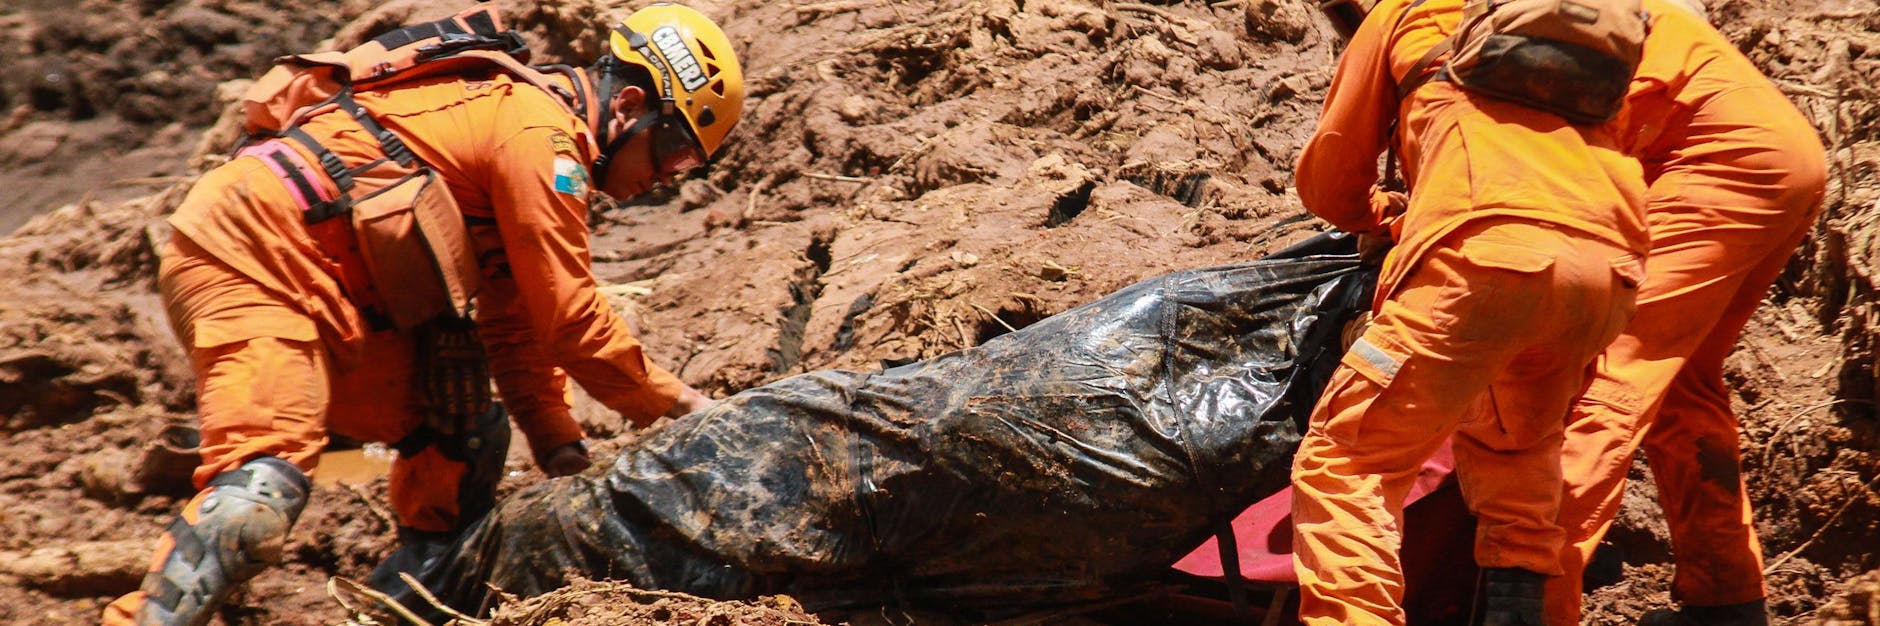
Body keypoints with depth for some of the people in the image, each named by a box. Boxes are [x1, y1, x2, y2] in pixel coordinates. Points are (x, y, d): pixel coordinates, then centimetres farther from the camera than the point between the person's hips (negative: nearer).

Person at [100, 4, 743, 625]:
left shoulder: (515, 116, 20)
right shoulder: (542, 131, -10)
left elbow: (516, 325, 23)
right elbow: (570, 318, -10)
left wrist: (562, 451, 15)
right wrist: (674, 403, 3)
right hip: (249, 250, -10)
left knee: (466, 439, 10)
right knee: (267, 478, -27)